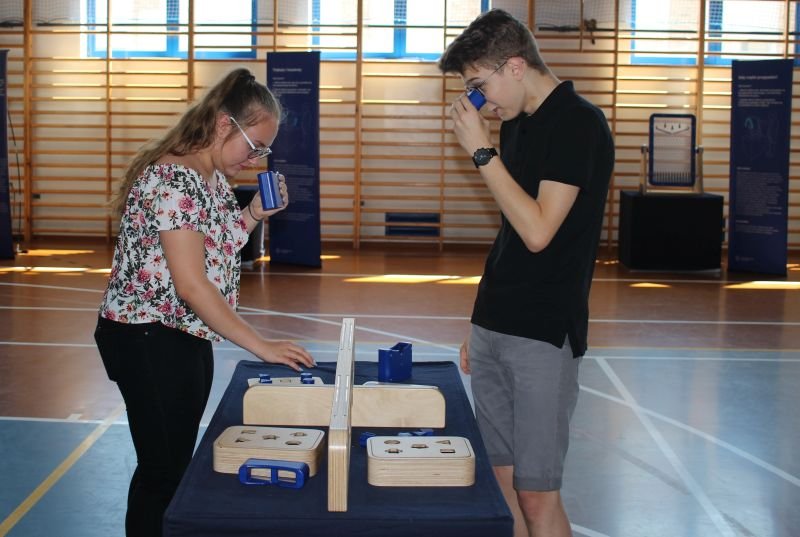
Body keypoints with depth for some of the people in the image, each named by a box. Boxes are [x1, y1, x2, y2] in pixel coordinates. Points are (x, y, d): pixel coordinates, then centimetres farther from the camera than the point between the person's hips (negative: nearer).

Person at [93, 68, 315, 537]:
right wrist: (261, 345, -25)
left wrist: (254, 214, 3)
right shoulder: (173, 180, -23)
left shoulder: (215, 178, 7)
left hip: (188, 337, 9)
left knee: (178, 462, 17)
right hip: (149, 339, -9)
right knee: (163, 470, 0)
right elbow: (191, 284, -27)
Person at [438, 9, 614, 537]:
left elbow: (537, 231, -20)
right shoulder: (516, 124, 14)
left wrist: (482, 151, -15)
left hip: (544, 334, -8)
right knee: (502, 483, 11)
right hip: (494, 328, 8)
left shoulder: (578, 123, -12)